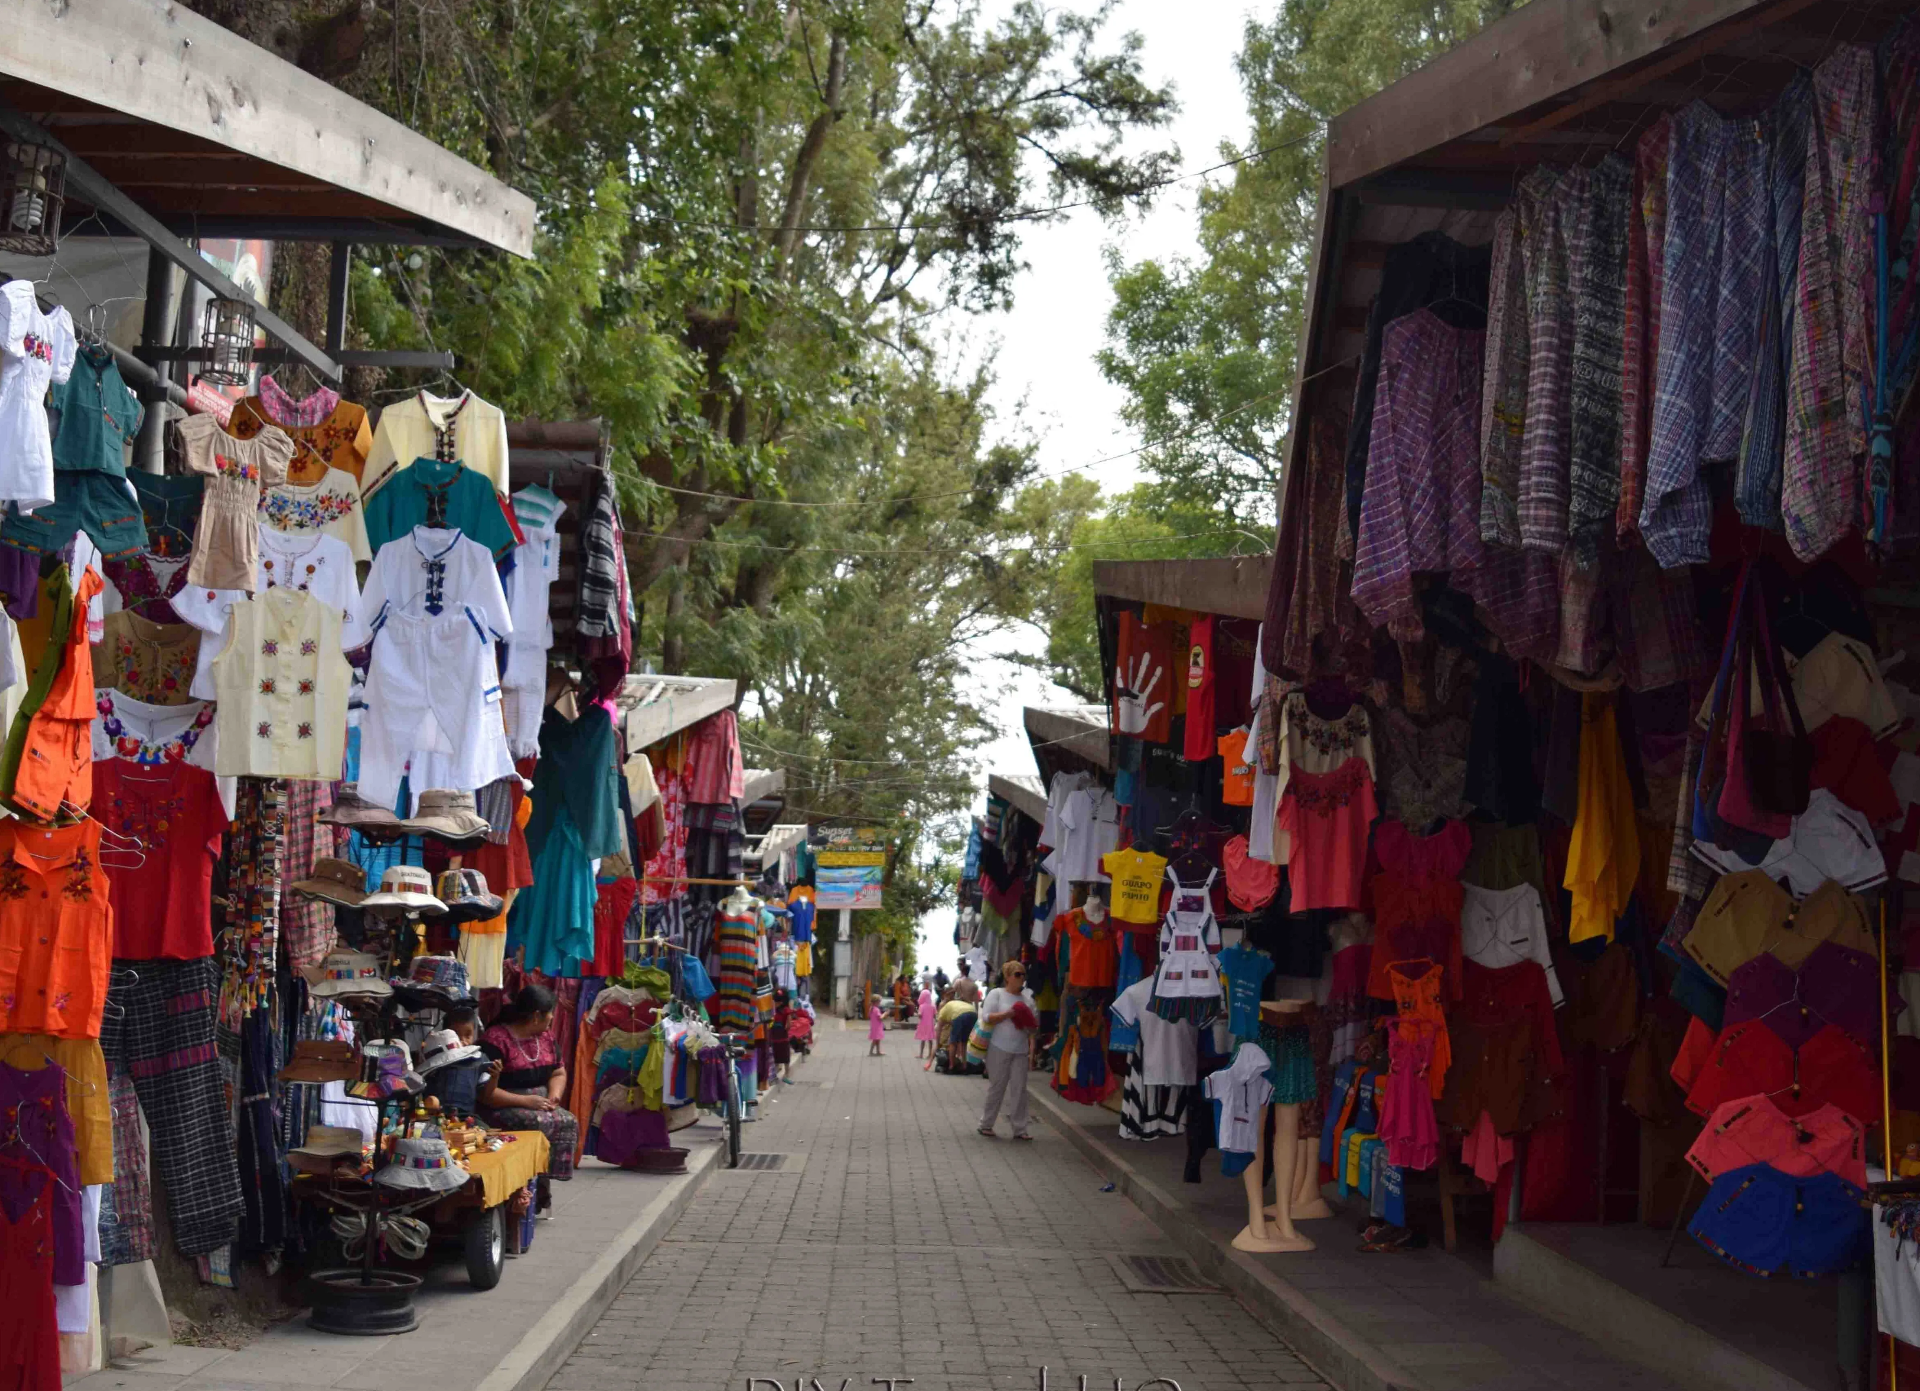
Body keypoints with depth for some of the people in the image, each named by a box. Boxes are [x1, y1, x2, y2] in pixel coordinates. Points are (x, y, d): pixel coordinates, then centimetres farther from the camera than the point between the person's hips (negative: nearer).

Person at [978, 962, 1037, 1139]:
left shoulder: (1027, 997, 13)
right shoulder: (996, 994, -2)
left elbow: (1031, 1024, 19)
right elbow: (987, 1018, -11)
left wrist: (1032, 1043, 4)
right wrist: (1009, 1013, -20)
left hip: (1020, 1050, 5)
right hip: (1000, 1049, -5)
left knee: (1019, 1088, 2)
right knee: (997, 1087, 1)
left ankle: (1019, 1128, 6)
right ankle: (986, 1124, 14)